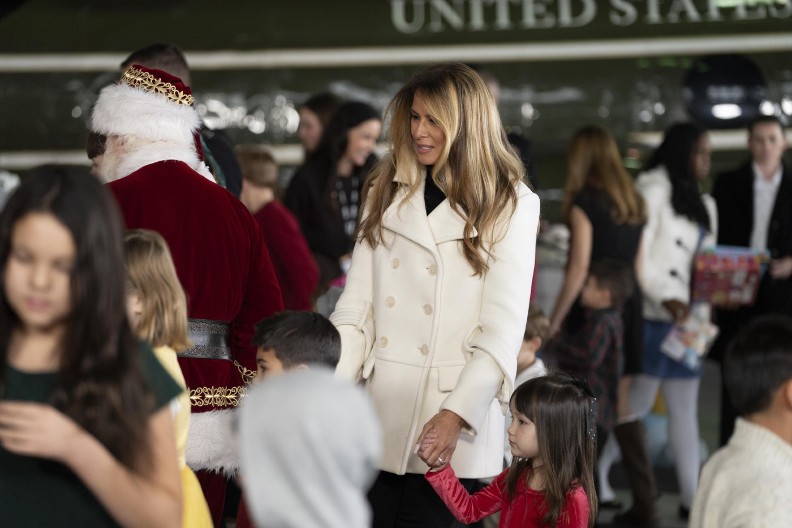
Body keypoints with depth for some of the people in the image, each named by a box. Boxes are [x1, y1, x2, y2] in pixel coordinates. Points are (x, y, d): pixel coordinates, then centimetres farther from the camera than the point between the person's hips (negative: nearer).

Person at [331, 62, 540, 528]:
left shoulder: (511, 206, 0)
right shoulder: (388, 193, 13)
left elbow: (502, 328, -6)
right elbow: (356, 307, 9)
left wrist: (456, 414, -16)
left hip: (450, 424, -3)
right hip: (377, 419, 4)